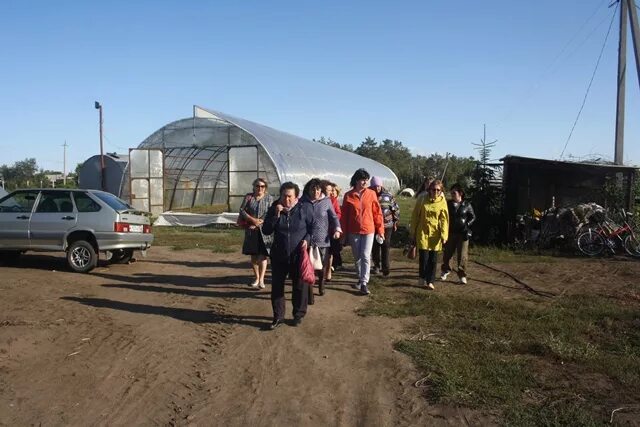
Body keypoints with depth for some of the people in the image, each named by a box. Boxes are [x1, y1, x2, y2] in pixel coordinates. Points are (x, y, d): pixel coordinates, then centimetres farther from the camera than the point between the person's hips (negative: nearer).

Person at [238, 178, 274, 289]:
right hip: (251, 230, 2)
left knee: (262, 255, -8)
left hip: (264, 230, -2)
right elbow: (242, 210, -3)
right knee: (253, 255, 10)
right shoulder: (248, 197, 6)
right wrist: (253, 220, -15)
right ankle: (256, 278, 23)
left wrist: (259, 223, -16)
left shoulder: (269, 198, 2)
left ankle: (261, 280, -9)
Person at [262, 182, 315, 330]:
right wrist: (276, 215, -17)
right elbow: (266, 231, -5)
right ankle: (278, 317, 20)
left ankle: (299, 314, 27)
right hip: (279, 255, 2)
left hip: (299, 255, -2)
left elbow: (313, 227, 2)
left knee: (300, 286, 8)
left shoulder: (305, 208, -7)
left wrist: (307, 239, -16)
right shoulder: (274, 209, -1)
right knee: (277, 286, 6)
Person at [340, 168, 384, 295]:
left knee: (365, 256, -6)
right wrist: (344, 233, 2)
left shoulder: (371, 194, -4)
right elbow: (344, 215, 1)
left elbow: (377, 213, 0)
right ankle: (361, 279, 29)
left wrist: (380, 229, 0)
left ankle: (364, 283, -1)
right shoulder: (348, 196, -4)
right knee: (357, 257, 12)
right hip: (353, 231, 1)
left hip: (368, 230, -1)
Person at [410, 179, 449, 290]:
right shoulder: (422, 199, -3)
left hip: (435, 234, 1)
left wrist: (444, 235, -10)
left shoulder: (442, 201, -2)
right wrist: (412, 233, 4)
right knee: (423, 257, -6)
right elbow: (415, 216, 3)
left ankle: (430, 281, 18)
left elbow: (444, 220, -2)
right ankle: (422, 277, 19)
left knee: (433, 259, 5)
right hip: (423, 232, -1)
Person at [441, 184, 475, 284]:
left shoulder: (467, 205, -1)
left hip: (463, 233, -2)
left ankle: (462, 275, 11)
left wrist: (467, 224, -8)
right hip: (450, 232, 2)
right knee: (447, 253, 11)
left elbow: (473, 217, 7)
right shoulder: (448, 204, 1)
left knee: (462, 255, -1)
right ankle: (445, 270, 34)